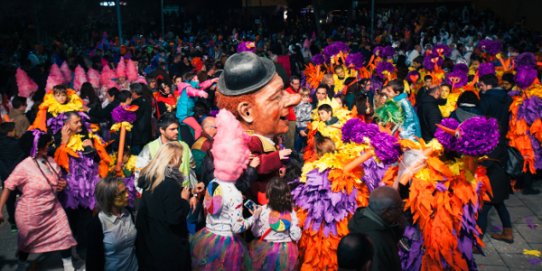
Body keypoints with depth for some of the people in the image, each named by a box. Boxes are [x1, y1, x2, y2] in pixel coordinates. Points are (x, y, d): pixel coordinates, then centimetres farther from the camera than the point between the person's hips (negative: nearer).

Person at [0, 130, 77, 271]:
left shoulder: (51, 161, -4)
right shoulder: (24, 167, -22)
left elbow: (58, 180, 13)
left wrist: (63, 184, -10)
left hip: (53, 209, 4)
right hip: (31, 214, -4)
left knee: (64, 236, 2)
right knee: (27, 241, 19)